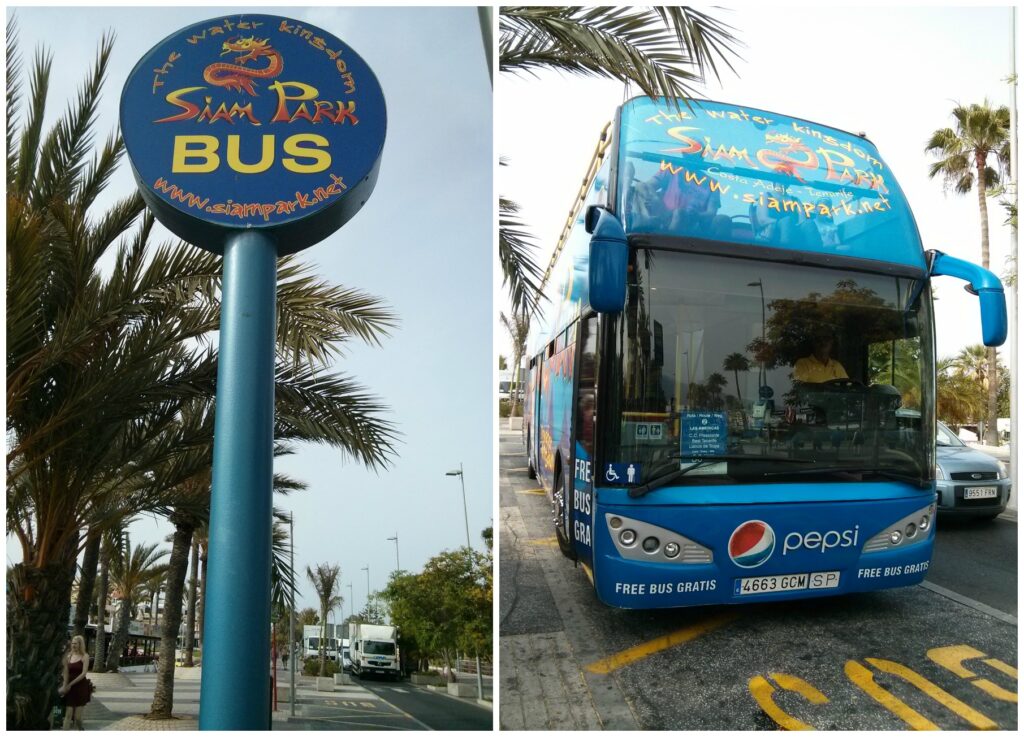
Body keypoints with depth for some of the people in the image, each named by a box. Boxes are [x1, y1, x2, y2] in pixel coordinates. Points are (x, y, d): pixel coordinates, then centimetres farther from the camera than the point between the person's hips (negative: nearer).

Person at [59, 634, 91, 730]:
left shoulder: (84, 656, -5)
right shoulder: (69, 656, 6)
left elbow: (84, 673, -12)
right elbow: (66, 672, 2)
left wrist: (70, 684, -13)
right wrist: (65, 686, -9)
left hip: (81, 688, -3)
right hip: (70, 688, 3)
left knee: (77, 717, 2)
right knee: (68, 714, -1)